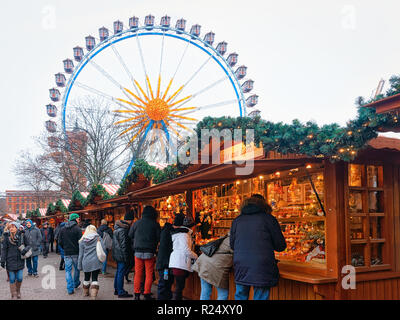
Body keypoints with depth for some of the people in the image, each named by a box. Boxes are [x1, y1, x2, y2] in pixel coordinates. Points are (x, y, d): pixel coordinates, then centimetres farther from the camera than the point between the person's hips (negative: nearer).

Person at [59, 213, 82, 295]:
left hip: (67, 253, 3)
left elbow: (60, 242, 7)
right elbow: (80, 241, -14)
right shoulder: (77, 229, -11)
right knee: (77, 269, 17)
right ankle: (76, 283, 33)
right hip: (76, 253, -3)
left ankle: (70, 288, 2)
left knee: (68, 270, 6)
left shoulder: (63, 229, 5)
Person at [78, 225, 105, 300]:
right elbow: (103, 249, -5)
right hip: (96, 262, -2)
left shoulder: (82, 241, 6)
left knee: (87, 278, 18)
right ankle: (93, 295, -9)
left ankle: (85, 293, 34)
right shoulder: (98, 238, 0)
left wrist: (79, 265, 12)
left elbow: (81, 254, 7)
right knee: (95, 278, 1)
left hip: (86, 262, 2)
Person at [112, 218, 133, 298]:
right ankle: (121, 292, -1)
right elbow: (123, 244, -21)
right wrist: (126, 257, -19)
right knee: (121, 273, -6)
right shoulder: (122, 230, -18)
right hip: (122, 255, -10)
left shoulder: (116, 230, 14)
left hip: (117, 255, 10)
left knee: (118, 272, 18)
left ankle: (116, 289, 27)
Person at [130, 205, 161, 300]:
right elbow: (159, 238, -1)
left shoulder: (136, 223, 3)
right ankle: (147, 294, 8)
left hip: (138, 252, 2)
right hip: (150, 252, -2)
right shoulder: (155, 224, -3)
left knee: (138, 274, 9)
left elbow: (130, 236, 9)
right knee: (149, 274, 6)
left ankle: (137, 294, 12)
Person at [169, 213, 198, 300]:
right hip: (181, 263, -9)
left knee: (179, 286, 16)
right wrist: (196, 257, -3)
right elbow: (186, 250, -17)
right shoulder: (183, 234, -13)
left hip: (175, 262, 9)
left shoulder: (173, 232, 14)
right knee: (179, 286, -5)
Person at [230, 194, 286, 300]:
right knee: (260, 297, 4)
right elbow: (280, 246, 1)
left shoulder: (237, 220, 10)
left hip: (241, 267, 4)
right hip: (262, 268, -3)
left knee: (240, 296, 17)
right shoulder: (268, 218, -1)